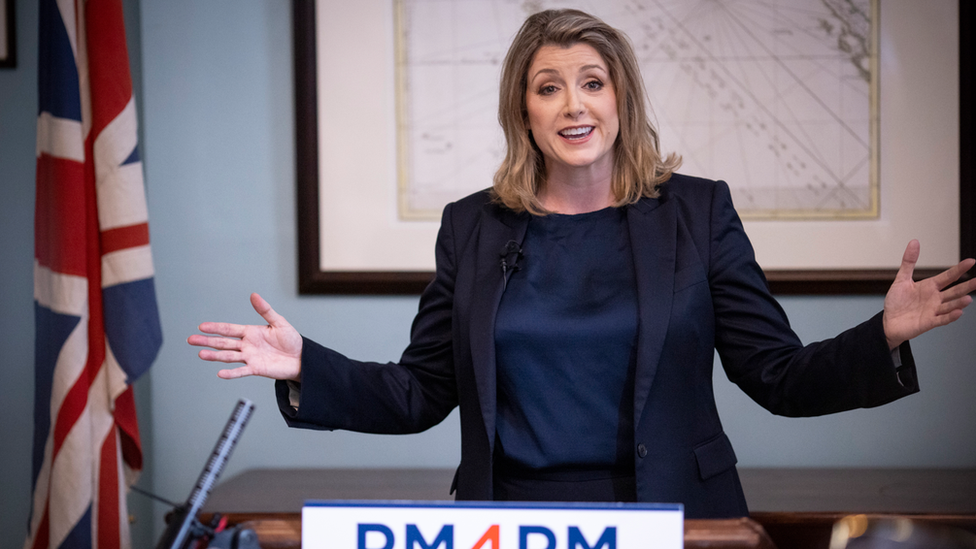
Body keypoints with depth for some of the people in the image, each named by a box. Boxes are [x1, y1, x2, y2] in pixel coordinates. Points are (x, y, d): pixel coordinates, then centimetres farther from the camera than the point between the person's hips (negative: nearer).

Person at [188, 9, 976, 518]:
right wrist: (307, 368, -8)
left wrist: (884, 339, -17)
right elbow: (419, 394, 5)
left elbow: (781, 379, -1)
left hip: (668, 512, -1)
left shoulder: (697, 212, 1)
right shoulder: (474, 227, 4)